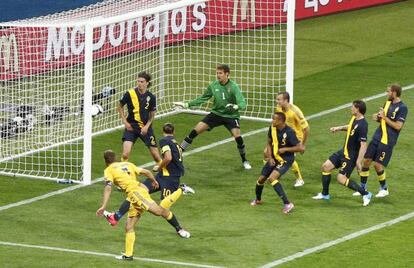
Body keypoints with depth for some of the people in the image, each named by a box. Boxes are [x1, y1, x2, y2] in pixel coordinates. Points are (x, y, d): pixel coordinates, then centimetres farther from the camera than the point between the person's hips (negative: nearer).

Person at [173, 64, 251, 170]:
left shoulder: (233, 87, -17)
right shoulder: (213, 86, -4)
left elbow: (243, 103, -24)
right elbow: (202, 99, 9)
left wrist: (235, 106, -47)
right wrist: (187, 105, 3)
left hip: (231, 116, -3)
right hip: (216, 113, 3)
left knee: (237, 136, -22)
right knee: (195, 131, -7)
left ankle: (244, 161, 4)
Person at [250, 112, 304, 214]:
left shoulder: (289, 132, -25)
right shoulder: (272, 128, -6)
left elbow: (301, 148, -23)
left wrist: (285, 149, -23)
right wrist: (270, 157, -3)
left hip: (285, 160, -7)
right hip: (274, 158, 7)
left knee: (272, 178, -28)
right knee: (261, 179, 12)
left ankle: (287, 204, -24)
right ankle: (258, 200, 44)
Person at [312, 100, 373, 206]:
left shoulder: (362, 125, -28)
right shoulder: (354, 118, 1)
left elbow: (363, 145, -29)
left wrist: (358, 162, -30)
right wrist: (339, 128, 16)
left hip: (351, 156, -10)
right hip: (344, 151, 10)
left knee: (341, 178, -13)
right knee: (326, 166, 12)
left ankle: (365, 194, -3)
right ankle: (325, 194, 27)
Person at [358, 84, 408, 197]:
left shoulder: (402, 108, -13)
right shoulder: (388, 103, 11)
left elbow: (398, 126, -19)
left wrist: (384, 117, -18)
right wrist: (377, 117, -1)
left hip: (387, 141, -7)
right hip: (377, 137, 7)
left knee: (378, 165, -7)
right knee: (366, 160, 3)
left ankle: (384, 189, 15)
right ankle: (363, 188, 14)